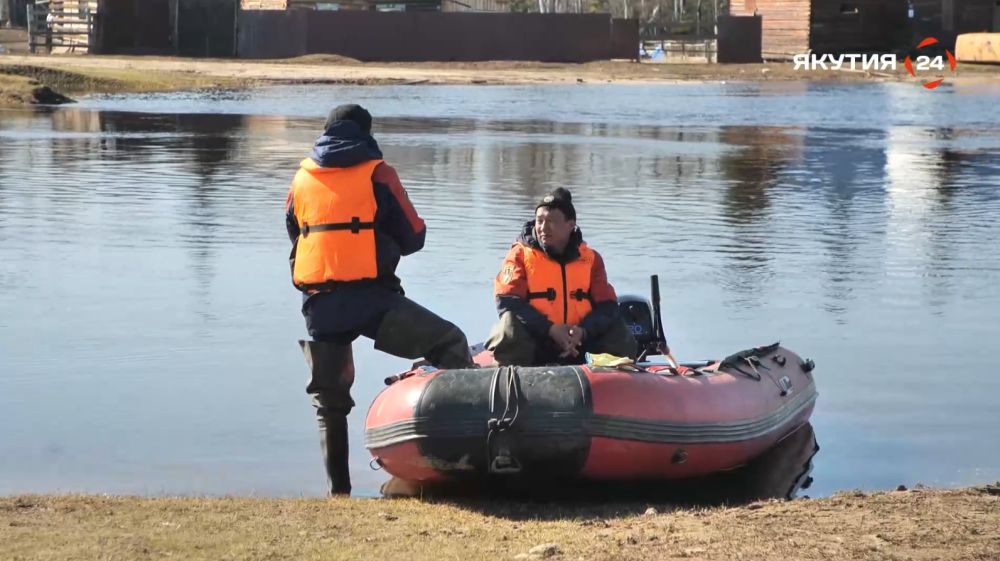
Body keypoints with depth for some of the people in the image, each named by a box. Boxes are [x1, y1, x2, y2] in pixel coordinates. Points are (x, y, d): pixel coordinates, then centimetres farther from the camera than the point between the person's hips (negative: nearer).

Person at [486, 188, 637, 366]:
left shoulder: (591, 258, 6)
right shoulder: (520, 254, -3)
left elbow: (607, 305, -1)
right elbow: (507, 301, -15)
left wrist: (583, 331, -23)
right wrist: (550, 329, -25)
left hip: (575, 349, 3)